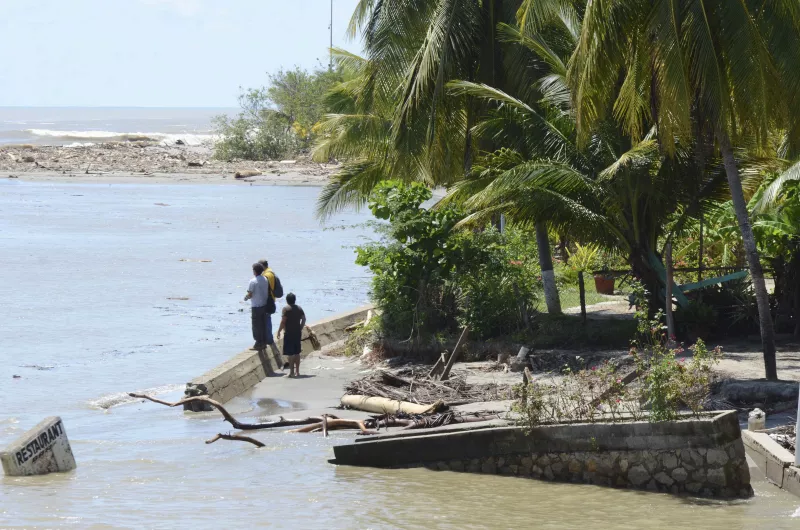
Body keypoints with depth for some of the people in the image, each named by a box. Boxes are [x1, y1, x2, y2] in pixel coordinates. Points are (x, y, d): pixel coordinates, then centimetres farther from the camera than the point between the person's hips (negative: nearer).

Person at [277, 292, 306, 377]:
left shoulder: (286, 309, -10)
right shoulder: (299, 308, 7)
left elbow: (283, 321, -14)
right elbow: (303, 319, 8)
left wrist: (279, 331, -7)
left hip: (289, 333, -6)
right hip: (297, 332, 6)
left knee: (290, 353, -4)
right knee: (297, 353, 12)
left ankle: (292, 372, -6)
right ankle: (297, 371, 15)